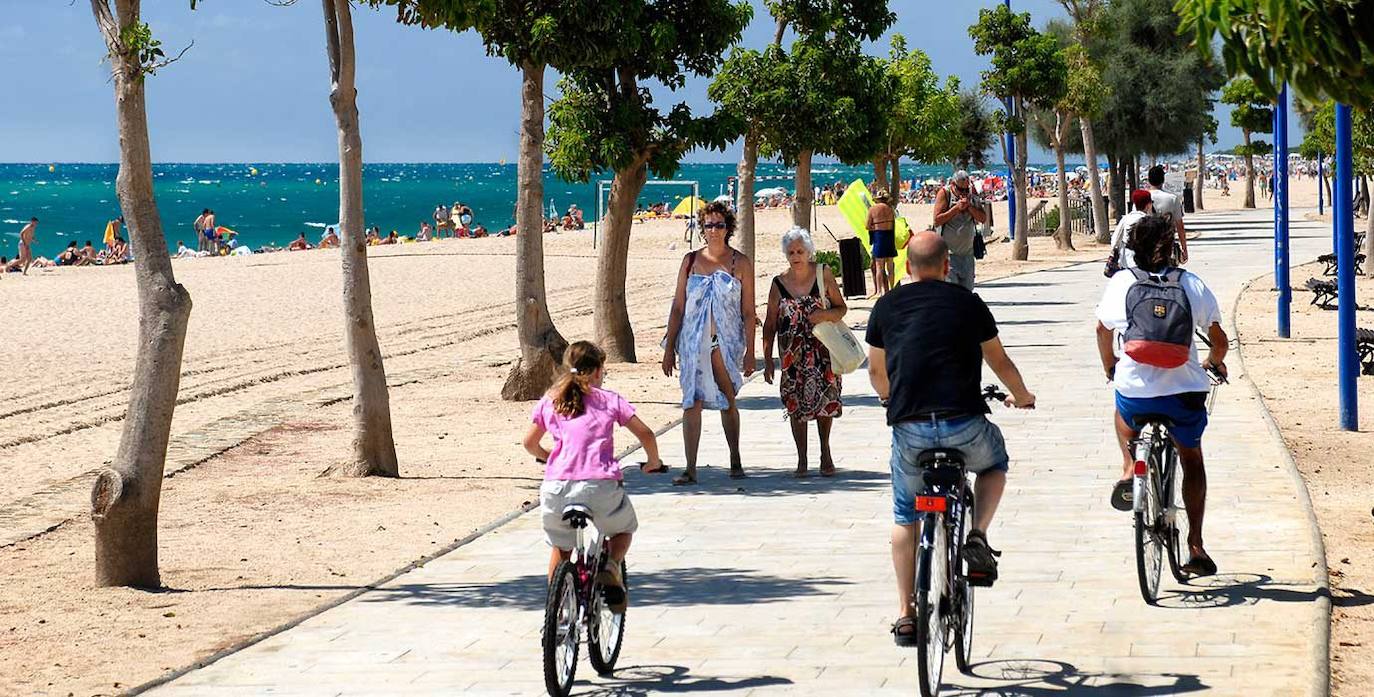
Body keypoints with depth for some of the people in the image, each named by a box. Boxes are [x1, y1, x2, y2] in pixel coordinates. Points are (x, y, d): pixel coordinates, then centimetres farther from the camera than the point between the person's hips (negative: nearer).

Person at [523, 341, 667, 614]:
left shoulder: (549, 402, 15)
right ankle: (611, 566, -2)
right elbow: (645, 434, 7)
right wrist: (654, 463, 26)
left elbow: (530, 443, 24)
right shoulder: (609, 400, 10)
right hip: (600, 486, -2)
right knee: (624, 529, 26)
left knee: (560, 547, 25)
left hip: (556, 487, 2)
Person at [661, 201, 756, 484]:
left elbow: (748, 312, 1)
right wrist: (669, 348, 4)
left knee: (728, 402, 10)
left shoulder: (740, 263, 1)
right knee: (692, 403, -5)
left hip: (726, 342, -1)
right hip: (693, 342, 1)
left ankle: (735, 461, 26)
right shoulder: (691, 260, 5)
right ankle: (690, 469, -5)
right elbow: (678, 307, 7)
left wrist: (750, 352, -4)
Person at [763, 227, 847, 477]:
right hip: (792, 353, 1)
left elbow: (842, 308, 4)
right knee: (795, 403, 0)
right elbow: (770, 324, 3)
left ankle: (825, 453, 17)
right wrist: (768, 360, 0)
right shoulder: (779, 283, -2)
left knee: (825, 400, -1)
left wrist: (826, 314, -19)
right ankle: (802, 459, 10)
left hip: (822, 348, -1)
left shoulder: (823, 274, -3)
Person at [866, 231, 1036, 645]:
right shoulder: (967, 303, 5)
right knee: (994, 463, 32)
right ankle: (977, 536, 8)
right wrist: (1022, 396, 36)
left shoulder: (886, 307, 9)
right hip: (964, 425, -1)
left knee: (905, 518, 19)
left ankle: (906, 615, 15)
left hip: (909, 428, 1)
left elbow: (876, 372, 20)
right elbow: (999, 362, 17)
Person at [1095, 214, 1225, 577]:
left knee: (1125, 411, 38)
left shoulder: (1120, 282, 1)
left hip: (1135, 388, 0)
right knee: (1192, 460, 21)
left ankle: (1129, 468, 12)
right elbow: (1218, 338, 5)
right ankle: (1195, 547, 15)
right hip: (1185, 390, 0)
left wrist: (1110, 368, 29)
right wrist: (1215, 363, 28)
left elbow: (1104, 331, 10)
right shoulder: (1192, 284, 1)